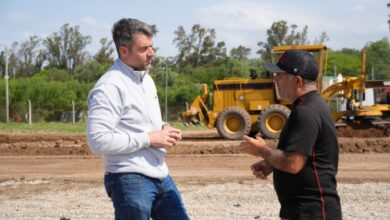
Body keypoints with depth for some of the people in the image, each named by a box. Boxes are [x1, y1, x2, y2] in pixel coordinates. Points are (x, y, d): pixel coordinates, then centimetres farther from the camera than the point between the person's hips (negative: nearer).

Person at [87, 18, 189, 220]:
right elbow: (98, 140, -24)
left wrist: (163, 129, 4)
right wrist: (148, 139, -20)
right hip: (130, 181, -9)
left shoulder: (146, 79, 13)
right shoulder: (110, 87, -16)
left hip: (161, 177, 9)